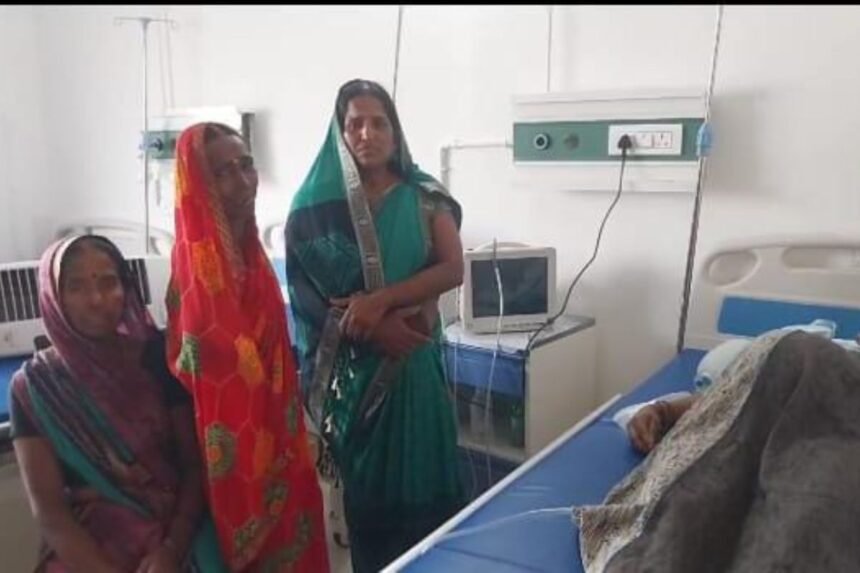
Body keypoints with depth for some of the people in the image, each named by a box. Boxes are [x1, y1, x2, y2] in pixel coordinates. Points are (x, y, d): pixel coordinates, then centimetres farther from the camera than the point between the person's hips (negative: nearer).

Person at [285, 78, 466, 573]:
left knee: (421, 473, 6)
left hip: (414, 360, 1)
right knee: (364, 480, 9)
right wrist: (375, 326, -19)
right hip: (352, 364, -1)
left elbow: (452, 269, -8)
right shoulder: (317, 205, -2)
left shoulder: (425, 198, 2)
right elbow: (308, 292, -7)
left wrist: (380, 300, -21)